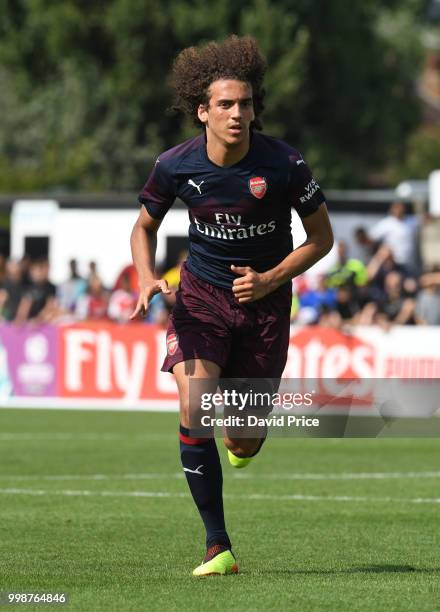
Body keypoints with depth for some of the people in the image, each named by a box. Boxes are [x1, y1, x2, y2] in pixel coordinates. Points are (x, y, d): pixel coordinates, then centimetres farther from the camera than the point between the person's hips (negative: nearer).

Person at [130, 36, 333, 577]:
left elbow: (322, 237, -3)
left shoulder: (283, 165, -17)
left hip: (265, 297, -1)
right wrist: (147, 280, -12)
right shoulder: (175, 166, -12)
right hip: (200, 292, 1)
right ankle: (217, 546, -13)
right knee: (194, 411, -22)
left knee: (243, 442, 1)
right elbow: (144, 227, 7)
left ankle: (244, 444, 44)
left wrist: (270, 280, -16)